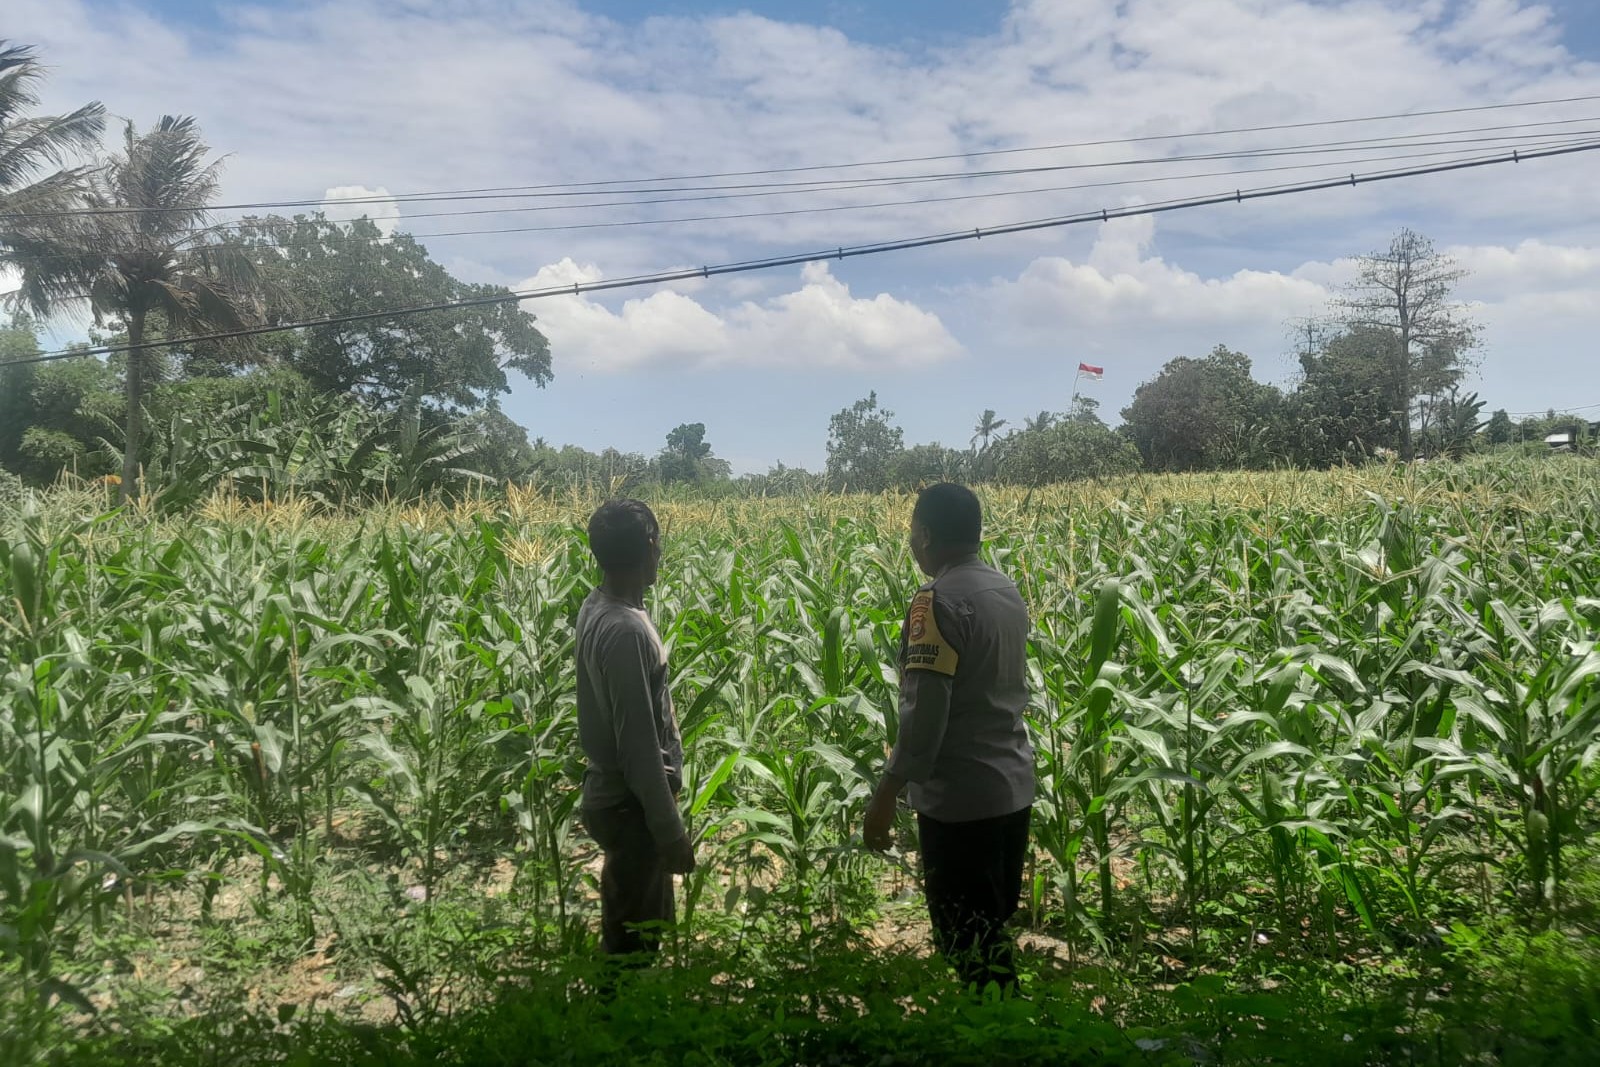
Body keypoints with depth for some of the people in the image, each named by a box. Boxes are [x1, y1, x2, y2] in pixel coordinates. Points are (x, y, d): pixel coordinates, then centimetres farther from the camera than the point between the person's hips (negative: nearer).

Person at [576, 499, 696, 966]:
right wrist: (670, 830, -18)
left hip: (611, 792, 9)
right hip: (632, 805, -9)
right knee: (631, 944, 4)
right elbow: (639, 743, -25)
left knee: (635, 926, 21)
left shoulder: (597, 608, 4)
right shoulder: (626, 631, -26)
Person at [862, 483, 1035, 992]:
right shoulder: (1008, 591, 8)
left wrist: (886, 794, -16)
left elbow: (925, 711, -23)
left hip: (960, 797, -9)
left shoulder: (938, 601, -19)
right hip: (1013, 787, 9)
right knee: (994, 931, 20)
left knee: (966, 944, 3)